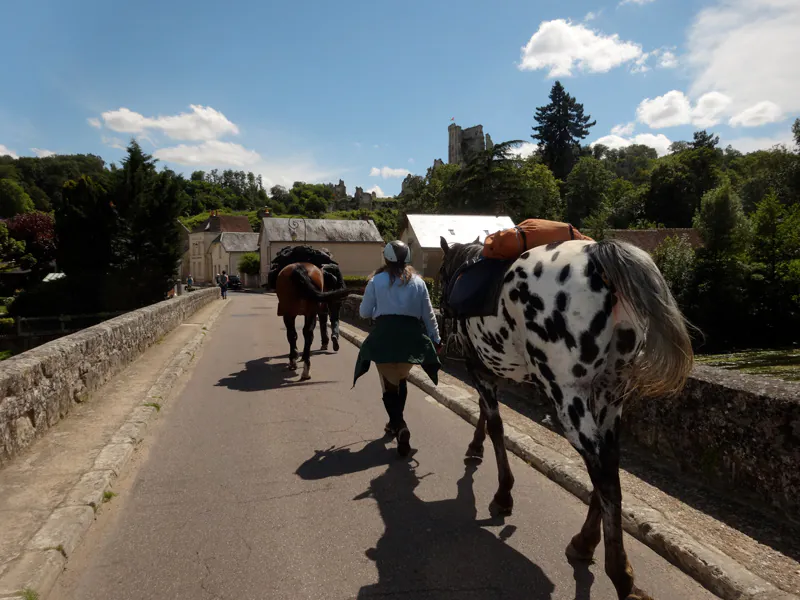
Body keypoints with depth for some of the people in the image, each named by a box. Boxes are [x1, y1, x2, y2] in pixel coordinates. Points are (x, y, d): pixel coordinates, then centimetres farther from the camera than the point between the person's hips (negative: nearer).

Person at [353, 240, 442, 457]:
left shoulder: (376, 281, 4)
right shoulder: (418, 281, 9)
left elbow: (364, 313, 8)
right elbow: (428, 314, 9)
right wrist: (436, 339, 18)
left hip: (384, 335, -3)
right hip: (411, 334, 3)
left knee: (389, 384, 2)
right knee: (402, 379, 22)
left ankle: (400, 426, -19)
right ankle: (396, 422, 32)